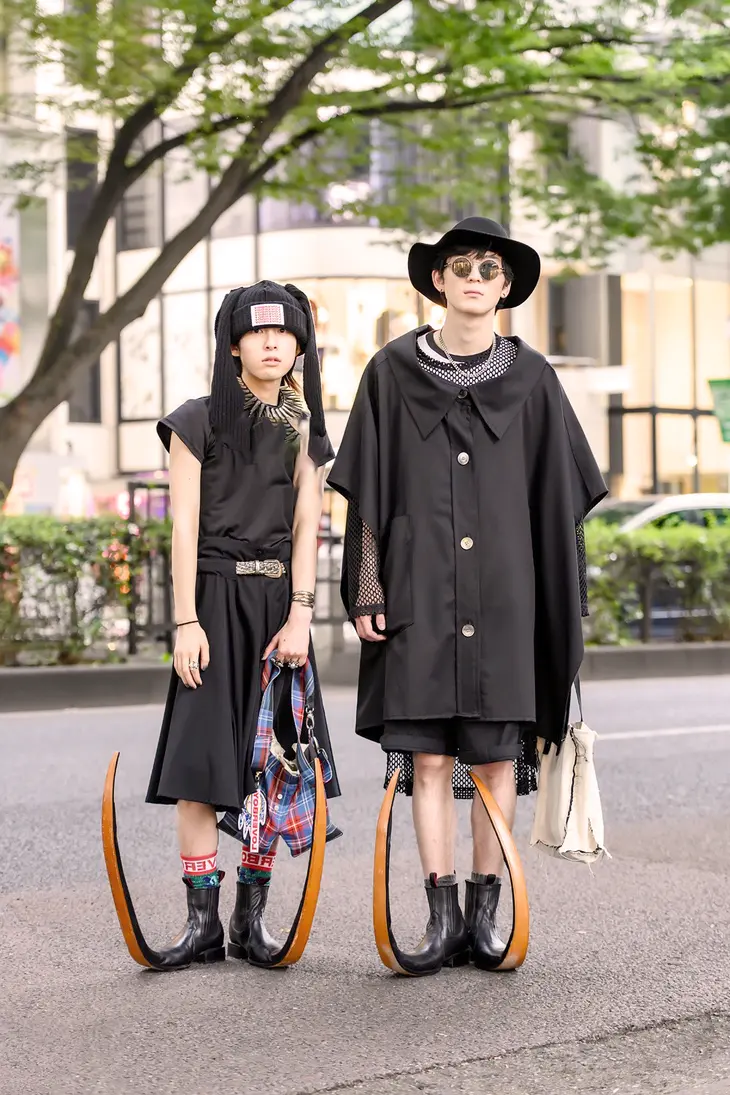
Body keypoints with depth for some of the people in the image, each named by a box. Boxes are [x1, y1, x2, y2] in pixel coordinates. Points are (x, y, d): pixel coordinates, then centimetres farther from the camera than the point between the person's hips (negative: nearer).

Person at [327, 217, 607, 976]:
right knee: (428, 757, -1)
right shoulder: (394, 371, 4)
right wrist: (367, 590, -1)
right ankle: (442, 916, 6)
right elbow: (368, 492, 4)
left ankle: (485, 913, 11)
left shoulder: (530, 378, 4)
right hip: (420, 591, 0)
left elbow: (557, 497, 6)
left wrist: (558, 596, 2)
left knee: (497, 756, 2)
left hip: (503, 590, 0)